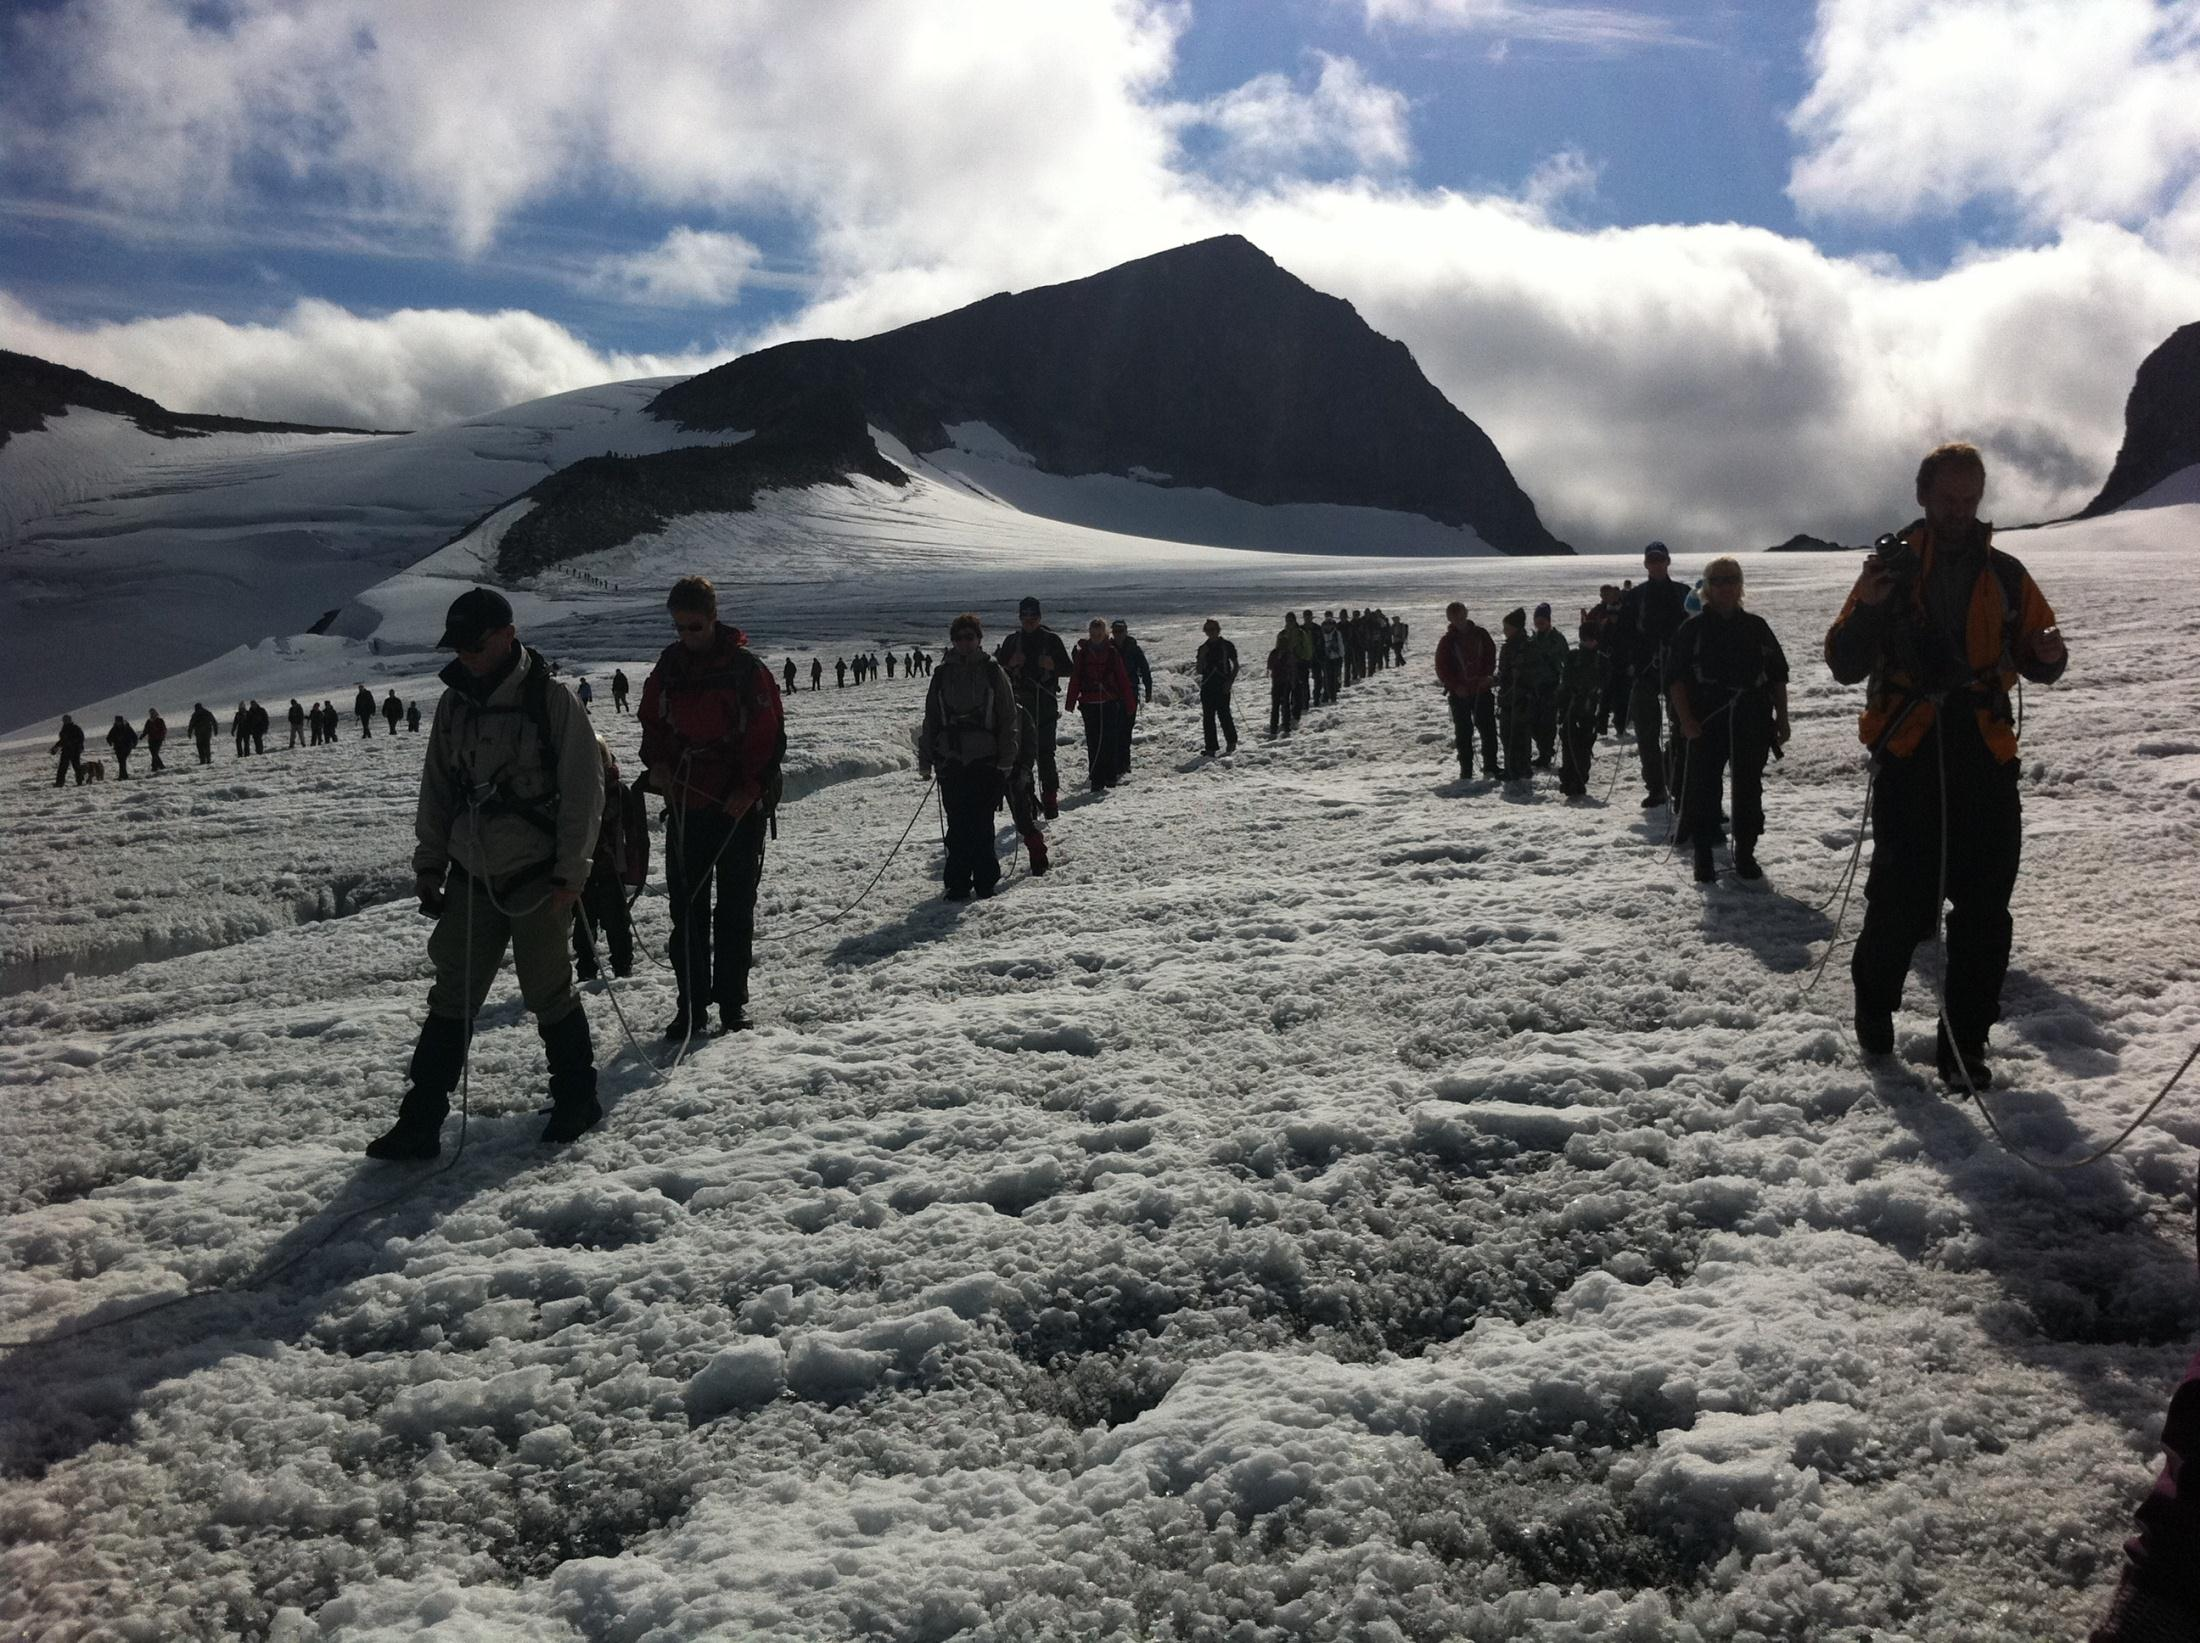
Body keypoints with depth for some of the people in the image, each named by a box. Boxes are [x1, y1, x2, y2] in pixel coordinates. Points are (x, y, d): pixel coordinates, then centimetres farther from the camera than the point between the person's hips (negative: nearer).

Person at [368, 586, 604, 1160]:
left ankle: (576, 1098, 22)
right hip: (470, 875, 5)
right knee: (451, 998, 4)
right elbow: (436, 790, 15)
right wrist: (429, 864, 10)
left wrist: (569, 872, -12)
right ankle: (421, 1122, 8)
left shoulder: (552, 699, -9)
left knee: (548, 991, 3)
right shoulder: (456, 703, 8)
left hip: (536, 876, -5)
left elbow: (582, 791, -9)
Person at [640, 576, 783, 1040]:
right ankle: (691, 1004, 10)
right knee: (686, 909, 3)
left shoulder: (747, 670, -7)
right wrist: (657, 765, -2)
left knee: (735, 908, 5)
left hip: (739, 807, -3)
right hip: (685, 804, 4)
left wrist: (750, 789, -15)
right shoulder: (667, 670, 6)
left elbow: (770, 735, -7)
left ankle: (733, 1002, 14)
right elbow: (653, 725, 16)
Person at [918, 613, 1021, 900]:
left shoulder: (993, 672, 2)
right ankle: (958, 883, 9)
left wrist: (1006, 759, -4)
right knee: (957, 825, 2)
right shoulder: (943, 675, 10)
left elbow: (1008, 718, 2)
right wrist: (925, 760, 9)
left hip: (985, 761, -2)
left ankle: (985, 882, 6)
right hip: (950, 761, 2)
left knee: (981, 824, -4)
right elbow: (930, 720, 14)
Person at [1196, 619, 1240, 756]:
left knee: (1223, 714, -8)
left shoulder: (1227, 646, 2)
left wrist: (1230, 682, -7)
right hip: (1207, 687, 4)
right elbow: (1199, 671, 10)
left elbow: (1236, 666, 5)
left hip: (1223, 686, -4)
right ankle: (1211, 747, 3)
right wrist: (1202, 656, -6)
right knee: (1208, 717, -1)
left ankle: (1231, 741, 13)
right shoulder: (1203, 648, 12)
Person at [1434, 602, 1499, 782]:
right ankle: (1466, 769, 10)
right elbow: (1442, 669, -3)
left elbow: (1491, 656, 7)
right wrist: (1455, 686, -13)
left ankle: (1491, 765, 12)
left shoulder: (1480, 634, 2)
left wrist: (1487, 676, -7)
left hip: (1482, 689, 2)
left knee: (1488, 728, 2)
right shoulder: (1447, 641, -4)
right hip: (1460, 693, -2)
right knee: (1464, 732, 3)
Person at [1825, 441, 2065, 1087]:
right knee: (1902, 899, -1)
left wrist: (2047, 654, -9)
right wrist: (1868, 609, -20)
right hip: (1909, 759, -3)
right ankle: (1874, 1003, 24)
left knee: (1984, 906, 2)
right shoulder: (1892, 568, 3)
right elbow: (1845, 665, -2)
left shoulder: (2004, 573, 10)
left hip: (1986, 760, 3)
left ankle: (1964, 1042, 12)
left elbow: (2034, 659, 15)